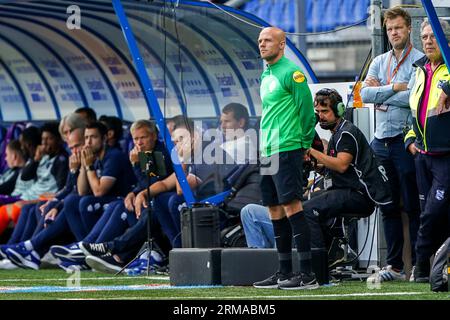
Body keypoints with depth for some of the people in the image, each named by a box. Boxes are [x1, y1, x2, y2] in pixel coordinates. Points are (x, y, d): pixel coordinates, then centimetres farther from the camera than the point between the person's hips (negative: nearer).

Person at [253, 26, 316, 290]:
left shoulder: (291, 73, -10)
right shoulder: (266, 76, 18)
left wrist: (304, 142, -5)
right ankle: (284, 273, 14)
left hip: (286, 150, -9)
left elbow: (306, 109, -11)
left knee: (291, 208, -13)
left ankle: (307, 274, -14)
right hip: (267, 152, 9)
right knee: (276, 212, 10)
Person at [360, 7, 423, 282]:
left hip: (406, 138, -6)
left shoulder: (420, 61, -4)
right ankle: (394, 264, 14)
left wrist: (380, 92, -6)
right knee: (388, 206, 9)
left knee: (414, 205, -4)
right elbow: (365, 94, 2)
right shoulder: (379, 62, 15)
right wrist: (394, 88, -10)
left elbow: (416, 97, -17)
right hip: (382, 139, 6)